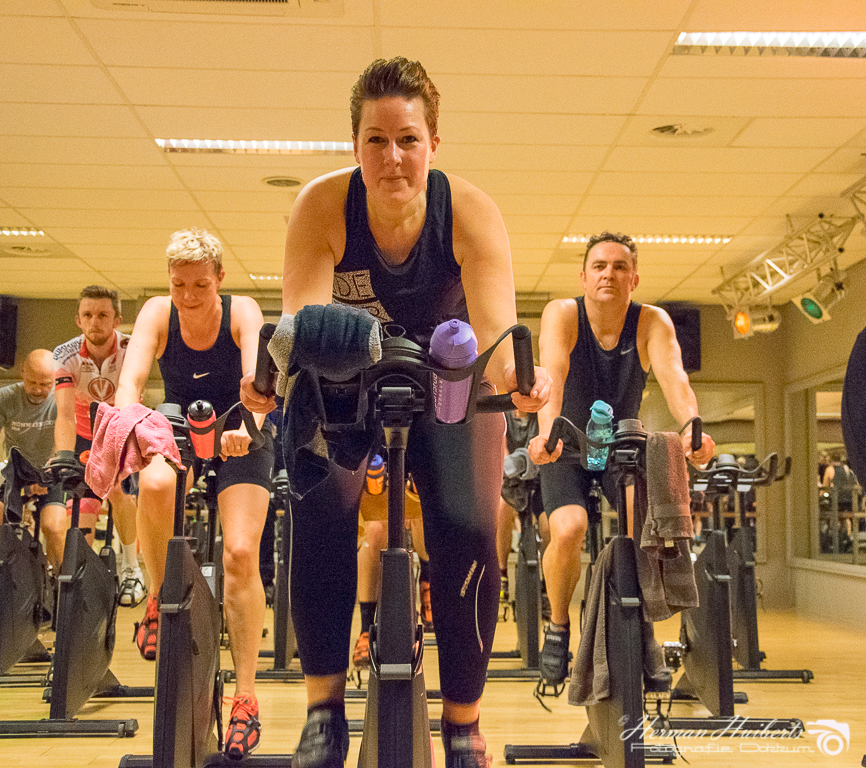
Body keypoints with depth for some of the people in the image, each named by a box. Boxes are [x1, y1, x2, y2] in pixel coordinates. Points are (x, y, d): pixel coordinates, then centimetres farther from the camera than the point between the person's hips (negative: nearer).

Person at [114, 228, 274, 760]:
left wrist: (247, 427, -56)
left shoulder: (242, 313, -20)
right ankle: (162, 596, -8)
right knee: (154, 486, -35)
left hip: (240, 437, -1)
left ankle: (246, 697, -5)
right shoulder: (158, 314, -15)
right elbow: (130, 380, -28)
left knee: (241, 554, -16)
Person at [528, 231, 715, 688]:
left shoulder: (652, 323, -14)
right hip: (566, 446, -2)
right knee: (568, 530, -27)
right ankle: (558, 626, 2)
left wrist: (693, 426, -53)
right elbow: (553, 372, -37)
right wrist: (547, 429, -56)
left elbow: (673, 377, -31)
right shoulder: (562, 314, -18)